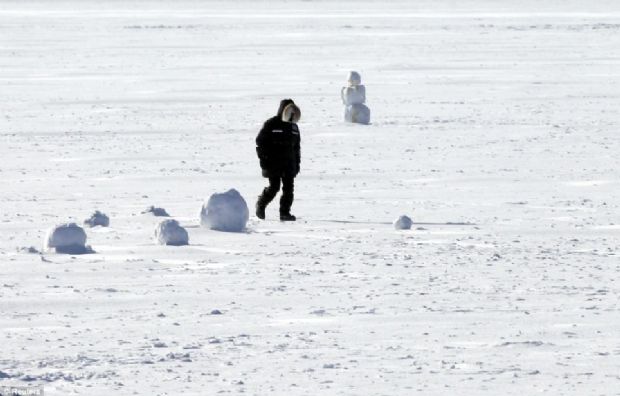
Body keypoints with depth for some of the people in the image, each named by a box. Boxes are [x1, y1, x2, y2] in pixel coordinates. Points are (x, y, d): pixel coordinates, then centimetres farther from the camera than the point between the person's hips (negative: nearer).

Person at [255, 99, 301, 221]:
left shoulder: (293, 127, 14)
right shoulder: (271, 124, -4)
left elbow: (296, 147, 21)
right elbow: (260, 141, -5)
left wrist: (297, 163, 15)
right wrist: (263, 159, -10)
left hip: (289, 163, 5)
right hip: (273, 164, -5)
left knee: (288, 188, -2)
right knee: (274, 187, -8)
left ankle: (285, 212, 2)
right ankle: (260, 205, 16)